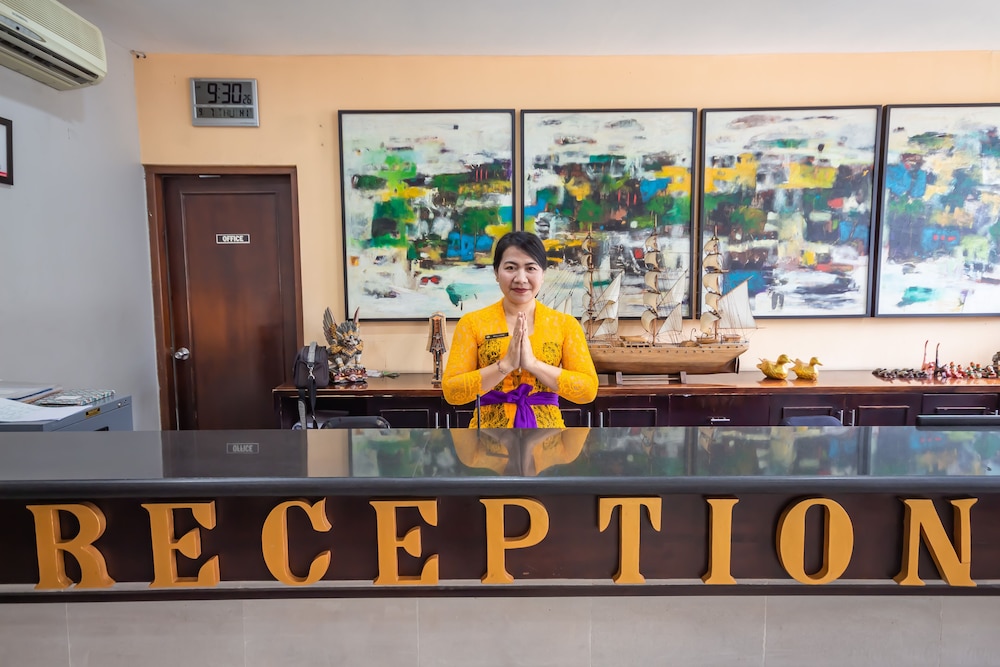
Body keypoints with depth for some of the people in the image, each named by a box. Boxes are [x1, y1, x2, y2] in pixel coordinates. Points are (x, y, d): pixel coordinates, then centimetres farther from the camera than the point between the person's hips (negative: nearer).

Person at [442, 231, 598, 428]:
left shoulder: (566, 324, -2)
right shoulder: (472, 322, -4)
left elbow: (588, 389, -8)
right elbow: (451, 391, -9)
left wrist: (533, 363, -19)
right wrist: (505, 364, -20)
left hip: (547, 425, 1)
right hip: (489, 425, -1)